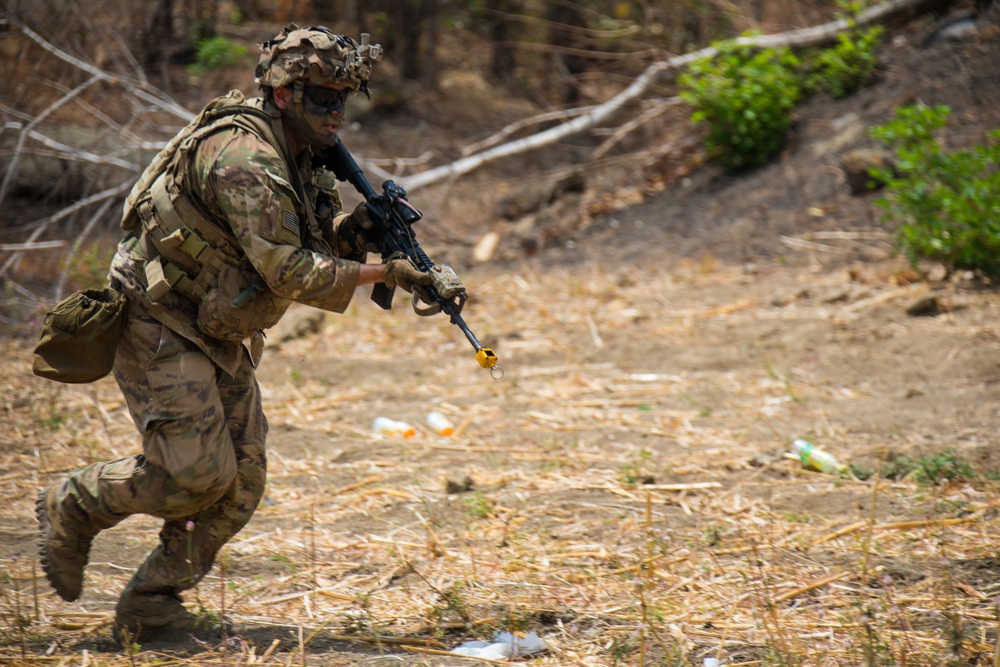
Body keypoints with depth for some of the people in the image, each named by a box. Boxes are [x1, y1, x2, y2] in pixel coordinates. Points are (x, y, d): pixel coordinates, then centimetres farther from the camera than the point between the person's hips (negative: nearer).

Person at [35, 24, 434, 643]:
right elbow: (289, 272, -29)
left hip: (216, 334, 10)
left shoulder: (301, 158, 6)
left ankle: (151, 606, 12)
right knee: (198, 473, -15)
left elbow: (313, 247, 10)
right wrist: (384, 273, -24)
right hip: (157, 328, -10)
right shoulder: (242, 156, -25)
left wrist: (353, 229, -12)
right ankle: (72, 508, 10)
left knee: (242, 482, 3)